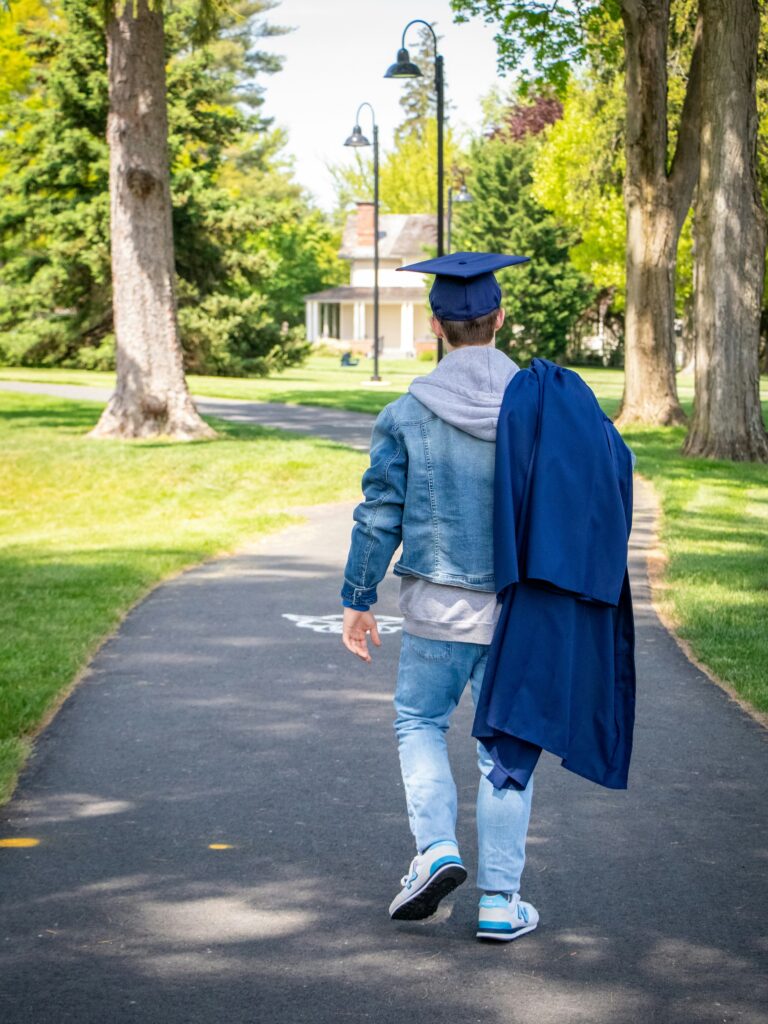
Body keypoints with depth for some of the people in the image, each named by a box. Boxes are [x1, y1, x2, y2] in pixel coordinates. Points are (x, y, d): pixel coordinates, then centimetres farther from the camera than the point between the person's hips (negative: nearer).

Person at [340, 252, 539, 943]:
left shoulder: (407, 414, -7)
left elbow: (379, 517, -4)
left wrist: (358, 601, 6)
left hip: (438, 602, -1)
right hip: (522, 605, 1)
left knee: (420, 721, 20)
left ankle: (436, 848, 2)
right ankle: (500, 901, 11)